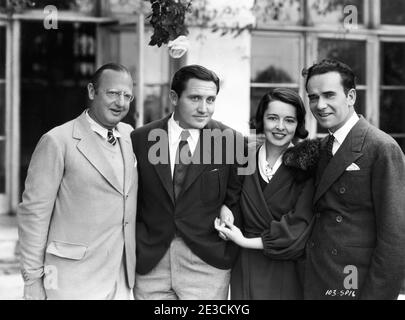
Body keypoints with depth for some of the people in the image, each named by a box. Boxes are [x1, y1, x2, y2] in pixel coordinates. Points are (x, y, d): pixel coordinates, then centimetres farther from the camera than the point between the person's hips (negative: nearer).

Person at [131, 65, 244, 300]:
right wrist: (136, 245, 0)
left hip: (207, 263, -1)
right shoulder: (140, 139, 1)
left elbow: (235, 198, 6)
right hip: (150, 264, 1)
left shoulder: (230, 140, -3)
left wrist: (228, 213, -10)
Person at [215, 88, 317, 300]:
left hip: (288, 273, -3)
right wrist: (224, 210, -5)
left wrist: (247, 241, -13)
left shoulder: (306, 166, -7)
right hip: (245, 269, 3)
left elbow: (300, 224, -14)